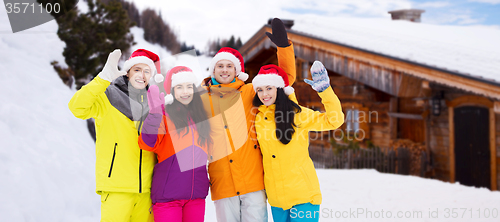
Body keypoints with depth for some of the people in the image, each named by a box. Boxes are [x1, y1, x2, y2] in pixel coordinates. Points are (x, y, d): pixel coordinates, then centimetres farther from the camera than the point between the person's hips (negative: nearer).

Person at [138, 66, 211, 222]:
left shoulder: (201, 117, 13)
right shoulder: (164, 117, -2)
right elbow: (147, 144, -19)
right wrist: (155, 113, -28)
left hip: (197, 194, 5)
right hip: (168, 195, -5)